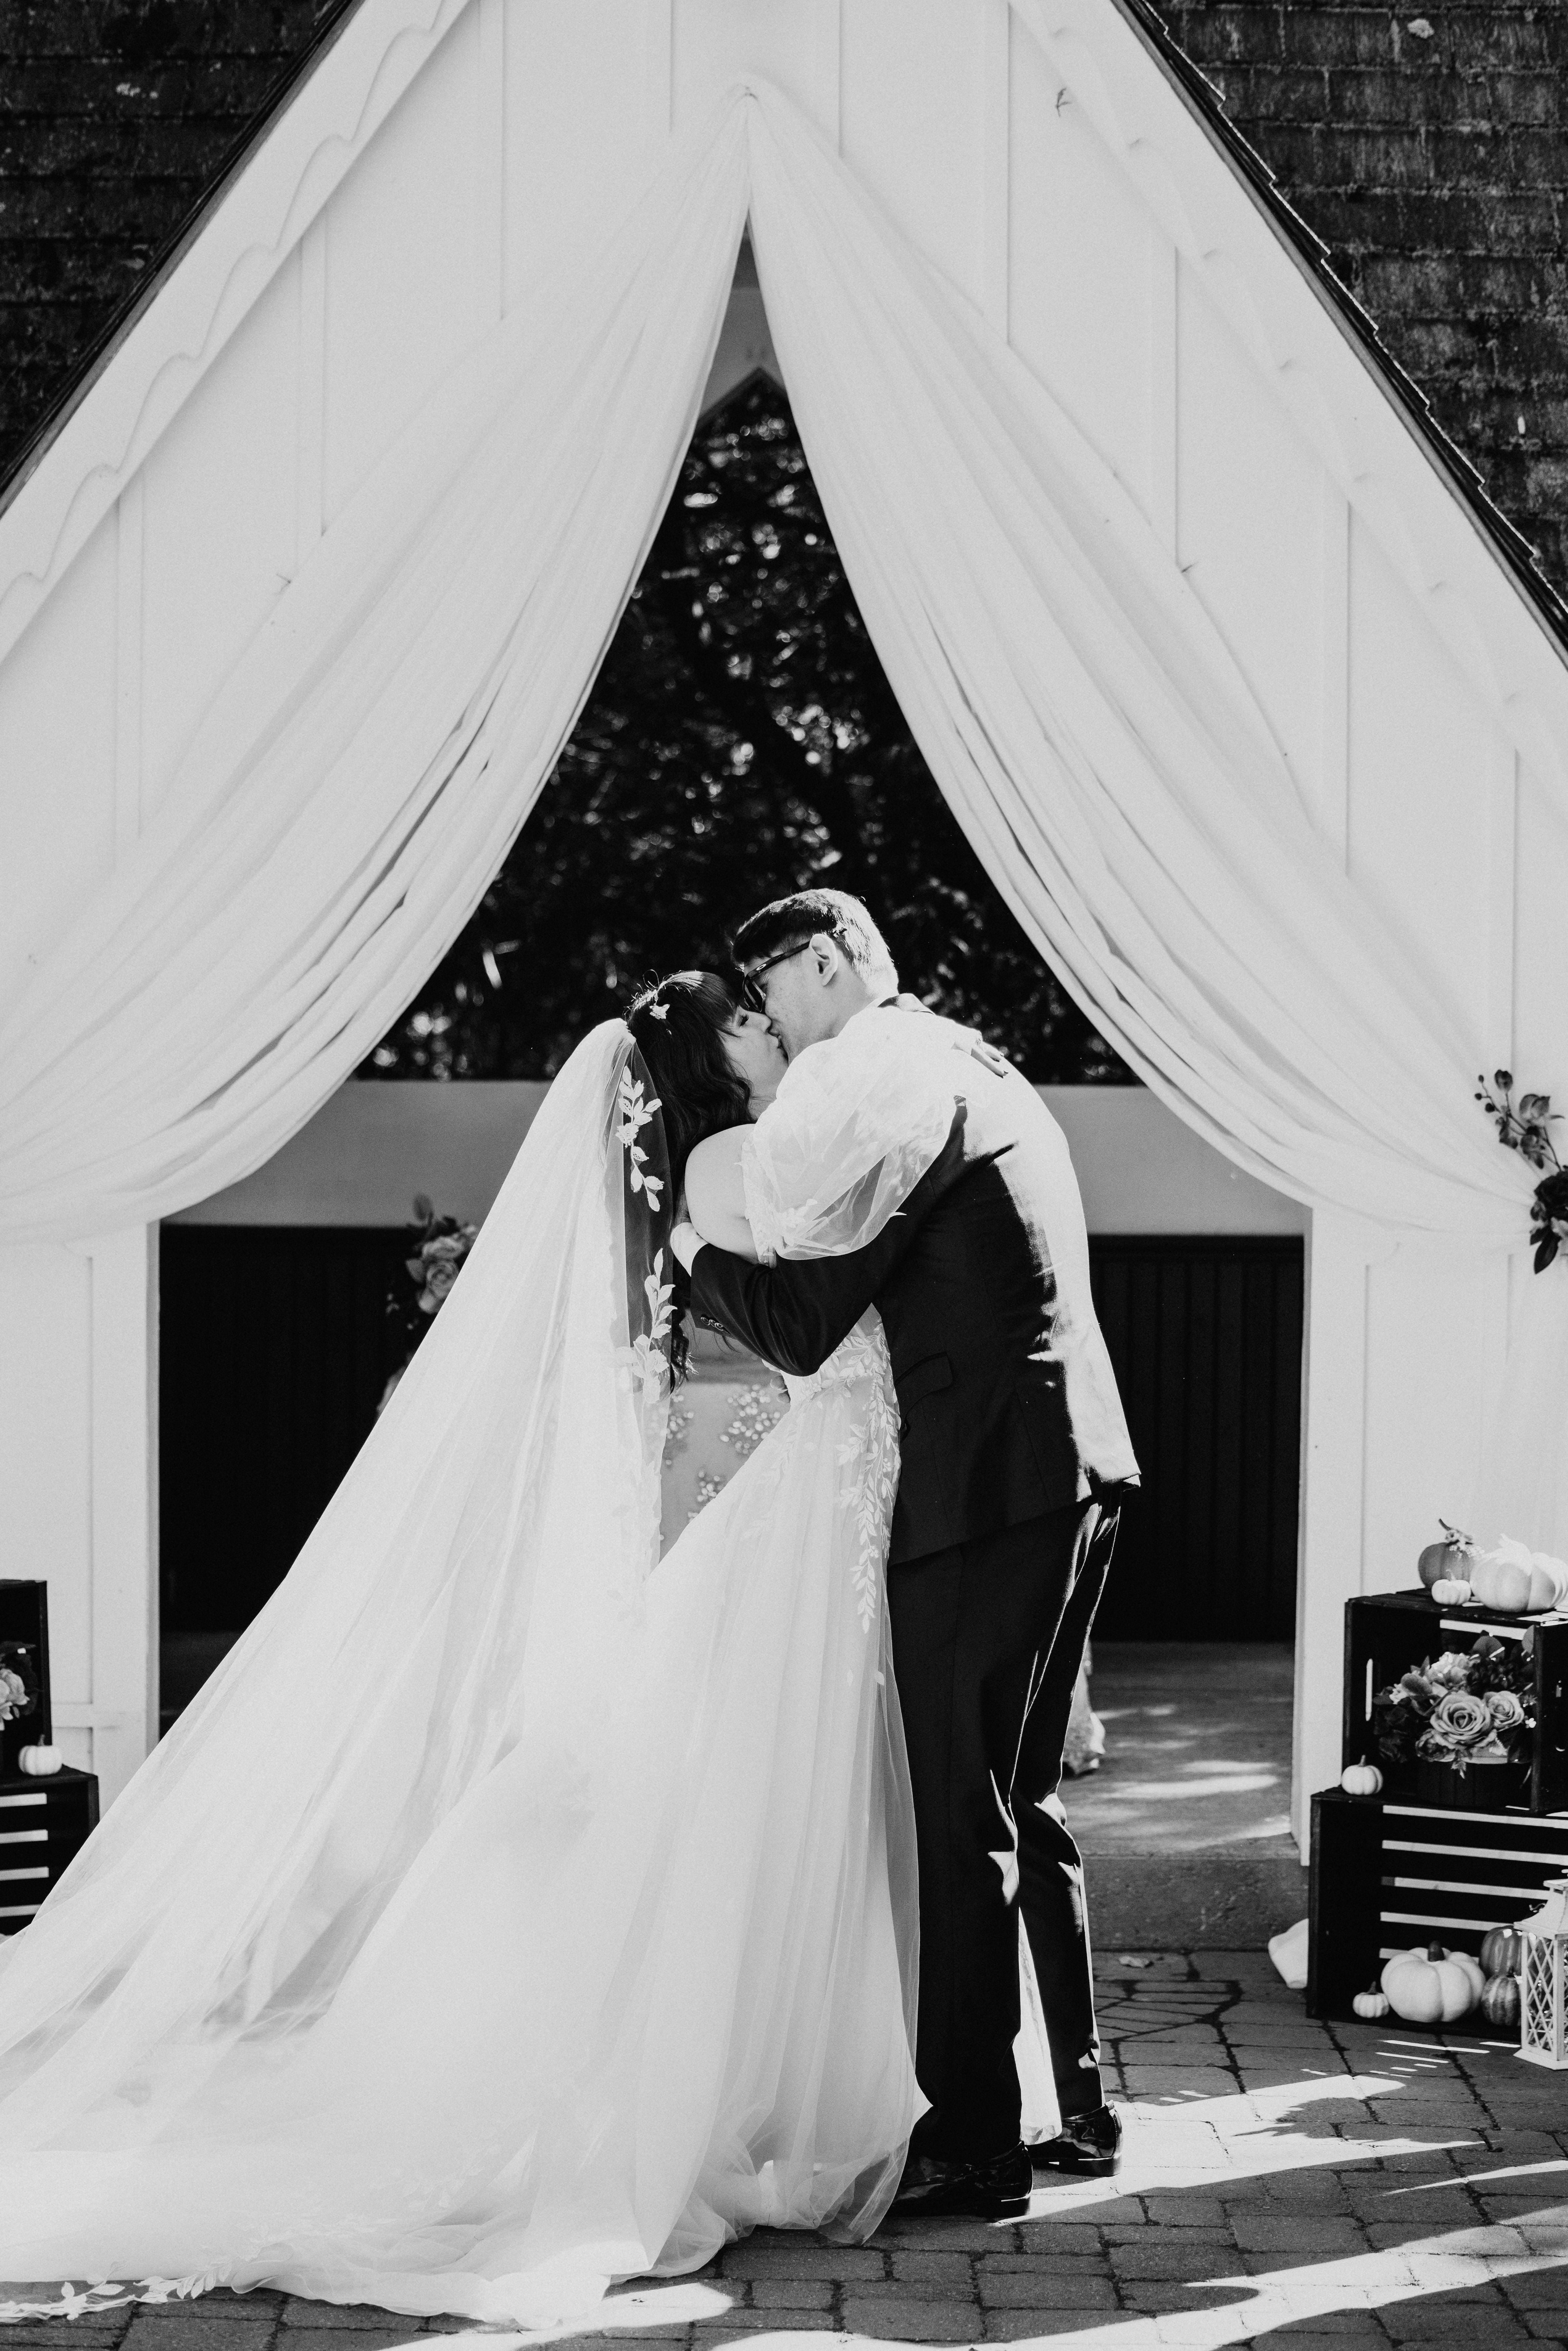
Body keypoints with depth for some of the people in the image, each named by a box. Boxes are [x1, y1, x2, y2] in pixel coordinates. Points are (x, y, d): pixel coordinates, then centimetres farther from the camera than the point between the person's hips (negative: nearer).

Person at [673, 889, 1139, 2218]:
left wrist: (693, 1245, 1)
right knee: (1025, 1805, 17)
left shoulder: (888, 1083, -11)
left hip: (987, 1488, -10)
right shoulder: (977, 1071, 19)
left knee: (965, 1822, -5)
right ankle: (1084, 2109, 22)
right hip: (1076, 1472, 10)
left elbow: (798, 1328, -15)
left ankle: (972, 2146, -2)